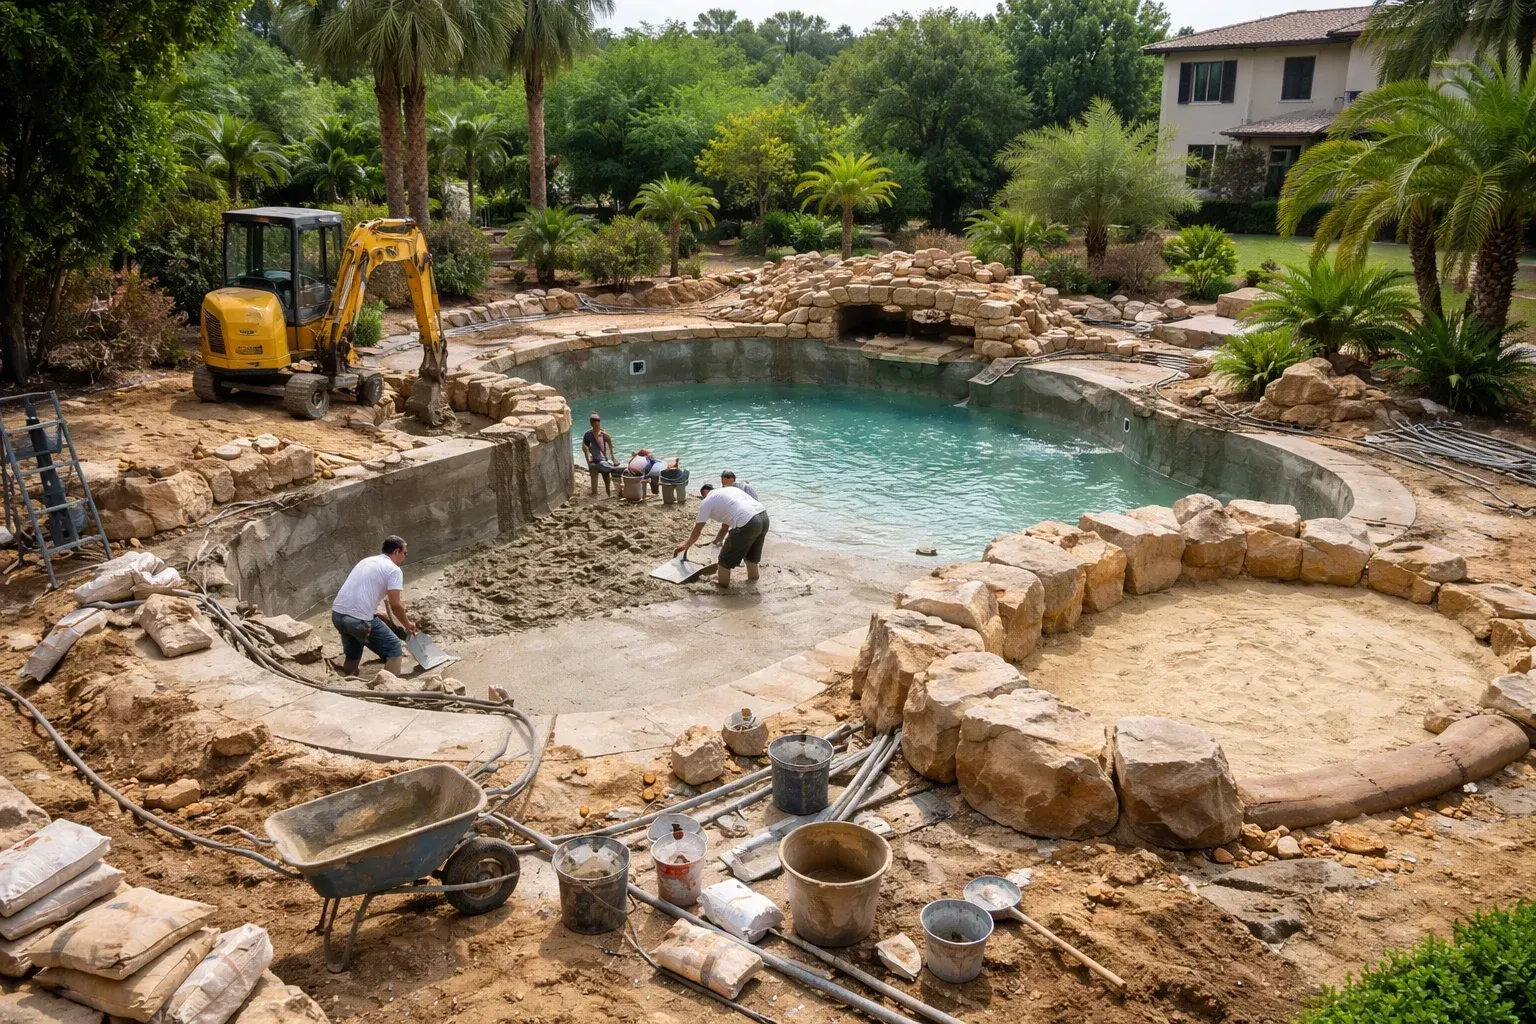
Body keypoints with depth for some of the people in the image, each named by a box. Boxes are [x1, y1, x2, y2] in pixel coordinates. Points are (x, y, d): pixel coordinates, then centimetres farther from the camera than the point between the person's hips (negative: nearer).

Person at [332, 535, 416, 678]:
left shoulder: (366, 561, 23)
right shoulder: (394, 570, -2)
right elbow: (395, 605, -9)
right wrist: (408, 625, 6)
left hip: (337, 614, 8)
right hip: (359, 619, -7)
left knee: (352, 652, 28)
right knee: (393, 648, 7)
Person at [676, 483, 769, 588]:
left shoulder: (707, 501, 9)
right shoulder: (729, 490, 30)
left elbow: (697, 531, 14)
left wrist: (685, 545, 30)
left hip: (747, 523, -8)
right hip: (764, 516, 8)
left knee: (726, 556, 15)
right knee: (751, 551, 33)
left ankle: (722, 582, 32)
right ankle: (753, 576, 51)